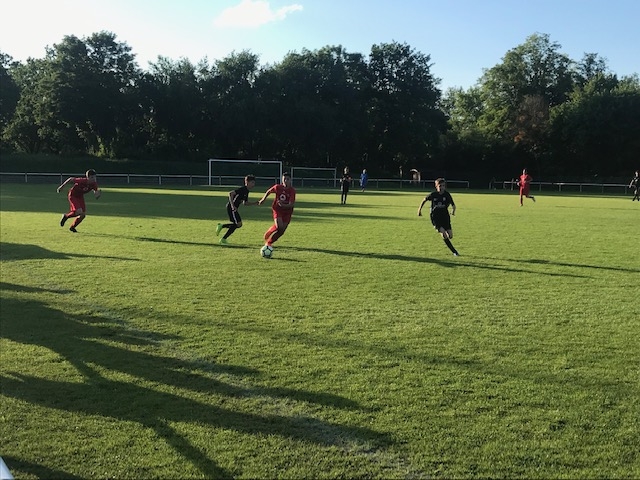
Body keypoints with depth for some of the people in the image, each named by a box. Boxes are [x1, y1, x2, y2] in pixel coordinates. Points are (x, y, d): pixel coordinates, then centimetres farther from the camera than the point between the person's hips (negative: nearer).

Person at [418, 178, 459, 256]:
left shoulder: (447, 194, -4)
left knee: (450, 236, -5)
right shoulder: (433, 194, -7)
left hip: (445, 216, 2)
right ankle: (454, 251, -10)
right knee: (443, 233, -19)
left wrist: (453, 210, -20)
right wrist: (419, 210, 9)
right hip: (435, 217, -2)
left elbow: (453, 204, 0)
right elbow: (424, 200, 9)